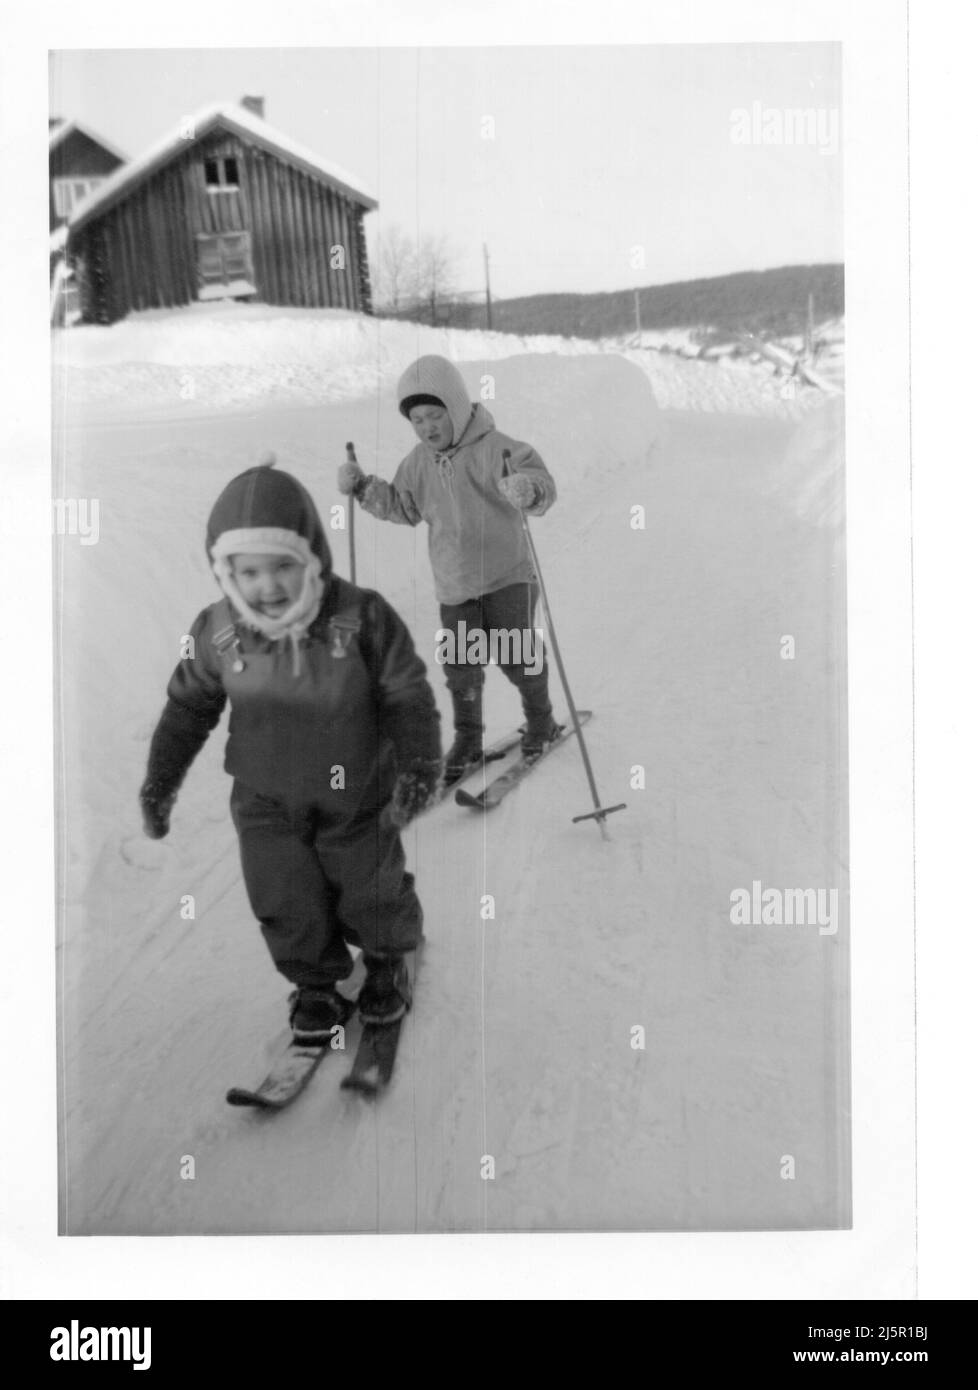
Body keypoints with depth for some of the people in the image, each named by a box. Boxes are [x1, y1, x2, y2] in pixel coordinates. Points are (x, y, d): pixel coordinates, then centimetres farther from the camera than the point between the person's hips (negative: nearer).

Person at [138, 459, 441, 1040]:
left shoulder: (362, 617, -24)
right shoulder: (217, 632, -16)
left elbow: (408, 695, -14)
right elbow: (189, 706, 0)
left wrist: (421, 761, -24)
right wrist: (160, 780, 1)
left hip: (356, 797, -2)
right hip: (266, 802, 2)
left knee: (371, 893, 15)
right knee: (287, 906, 10)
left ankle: (389, 961, 46)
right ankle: (317, 983, 38)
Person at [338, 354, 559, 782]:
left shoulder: (495, 449, -15)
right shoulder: (418, 462, 3)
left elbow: (543, 486, -23)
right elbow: (403, 507, 17)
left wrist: (528, 490, -47)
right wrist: (363, 488, 4)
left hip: (507, 576, -4)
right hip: (454, 586, 4)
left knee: (516, 656, 1)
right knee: (461, 666, 5)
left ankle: (540, 721, 28)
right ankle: (467, 738, 23)